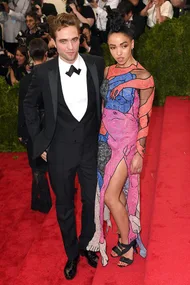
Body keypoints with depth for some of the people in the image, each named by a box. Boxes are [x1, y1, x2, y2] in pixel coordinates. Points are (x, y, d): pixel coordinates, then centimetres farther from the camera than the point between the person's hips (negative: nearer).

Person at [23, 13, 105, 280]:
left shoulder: (97, 64, -8)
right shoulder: (43, 72, -11)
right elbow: (29, 105, 5)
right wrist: (39, 141, 2)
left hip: (91, 148, 1)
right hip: (60, 152, -1)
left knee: (92, 202, 15)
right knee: (65, 207, 15)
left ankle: (86, 244, 43)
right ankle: (72, 254, 38)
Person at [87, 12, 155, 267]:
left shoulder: (143, 77, -12)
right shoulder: (108, 72, 6)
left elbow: (144, 119, -11)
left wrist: (139, 153, -12)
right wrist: (101, 136, 11)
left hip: (127, 140, -6)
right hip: (106, 138, 6)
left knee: (111, 196, -5)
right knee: (118, 192, 12)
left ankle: (126, 240, 20)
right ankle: (128, 242, 28)